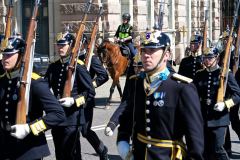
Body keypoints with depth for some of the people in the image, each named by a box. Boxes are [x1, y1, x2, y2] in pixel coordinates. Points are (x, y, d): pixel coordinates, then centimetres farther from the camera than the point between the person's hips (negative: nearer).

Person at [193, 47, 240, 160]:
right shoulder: (199, 75, 10)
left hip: (218, 119, -5)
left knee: (217, 149, -6)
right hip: (203, 118, 5)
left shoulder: (225, 74, -4)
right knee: (206, 150, 11)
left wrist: (225, 104, -21)